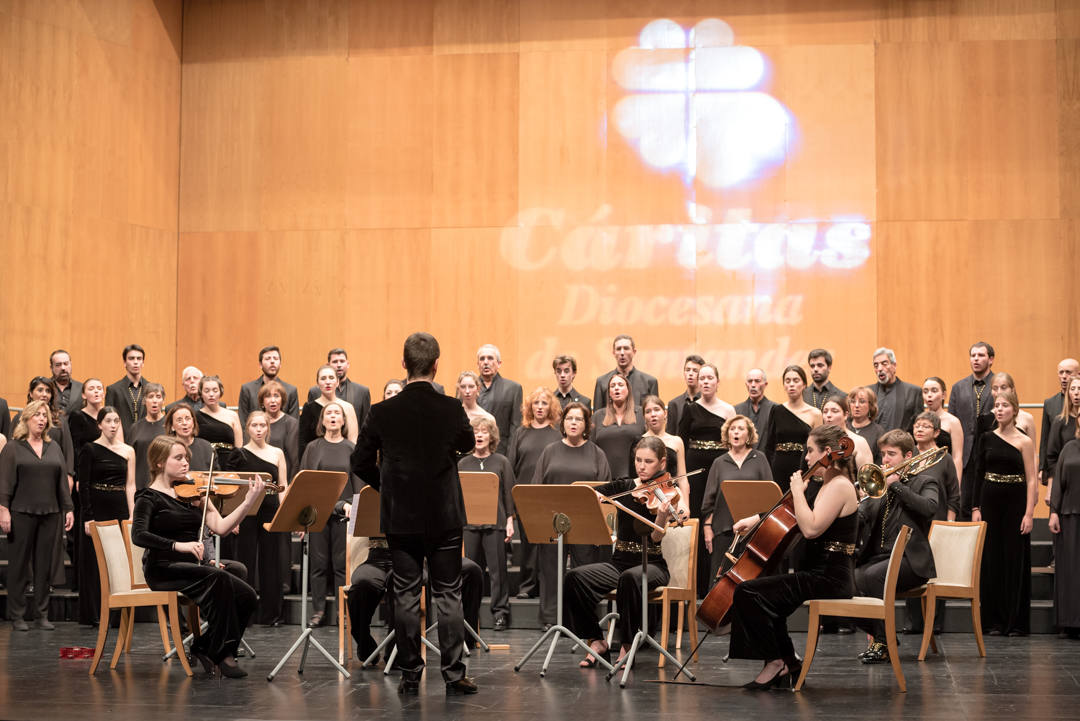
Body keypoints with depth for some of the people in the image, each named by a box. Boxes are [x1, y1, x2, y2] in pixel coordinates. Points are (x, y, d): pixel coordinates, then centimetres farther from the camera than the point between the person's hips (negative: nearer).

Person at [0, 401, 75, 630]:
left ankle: (41, 614, 13)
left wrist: (68, 508, 7)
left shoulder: (54, 447, 13)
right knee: (19, 564, 1)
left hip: (50, 514, 4)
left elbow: (63, 481, 13)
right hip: (21, 514, -4)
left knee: (45, 565, 6)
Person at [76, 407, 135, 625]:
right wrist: (87, 517, -12)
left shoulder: (128, 451, 8)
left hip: (119, 509, 3)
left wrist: (132, 516, -1)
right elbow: (83, 485, -4)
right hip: (96, 508, -3)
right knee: (94, 561, 0)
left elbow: (130, 485, 7)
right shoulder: (90, 449, -1)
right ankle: (94, 614, 7)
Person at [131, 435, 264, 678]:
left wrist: (250, 501, -8)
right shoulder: (149, 497, -1)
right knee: (217, 577, -33)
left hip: (196, 565, 6)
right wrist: (178, 545, -31)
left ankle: (205, 648, 0)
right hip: (164, 569, -6)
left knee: (246, 596, -17)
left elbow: (220, 527, 4)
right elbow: (138, 535, -18)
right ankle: (222, 654, -23)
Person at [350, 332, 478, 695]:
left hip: (401, 516, 0)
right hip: (444, 516, 0)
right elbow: (468, 445, 12)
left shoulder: (382, 412, -8)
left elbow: (361, 463, 0)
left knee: (405, 596, 7)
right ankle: (454, 674, 7)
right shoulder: (452, 409, -9)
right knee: (449, 596, 6)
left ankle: (410, 675, 10)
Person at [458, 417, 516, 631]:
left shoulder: (501, 462, 5)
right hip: (470, 523, 2)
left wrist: (510, 521, -2)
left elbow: (509, 493, 4)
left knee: (497, 569, -1)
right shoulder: (463, 464, 9)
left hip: (495, 522, -2)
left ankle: (501, 613, 5)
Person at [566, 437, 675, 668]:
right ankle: (596, 642, -11)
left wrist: (662, 517, -34)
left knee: (630, 577, -39)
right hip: (619, 561, 4)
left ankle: (627, 646, -23)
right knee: (574, 577, -23)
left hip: (651, 564, -4)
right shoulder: (623, 487, 10)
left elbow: (655, 538, -14)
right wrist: (593, 495, -18)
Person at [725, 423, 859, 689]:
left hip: (829, 578, -11)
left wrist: (798, 490, -17)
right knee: (765, 595, 19)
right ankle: (789, 663, 17)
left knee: (748, 592, -17)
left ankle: (775, 661, -8)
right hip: (818, 572, 11)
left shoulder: (840, 486, -15)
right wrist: (757, 519, 12)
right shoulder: (825, 485, 17)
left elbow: (811, 528, -28)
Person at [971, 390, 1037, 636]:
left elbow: (1031, 480, -4)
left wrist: (1029, 513, -12)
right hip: (990, 502, 3)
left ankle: (1017, 622, 8)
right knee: (991, 559, 5)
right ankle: (994, 620, 12)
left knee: (1015, 560, 1)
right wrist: (975, 508, 0)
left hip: (1015, 504, -3)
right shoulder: (986, 439, 6)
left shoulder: (1024, 442, -2)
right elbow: (978, 474, 7)